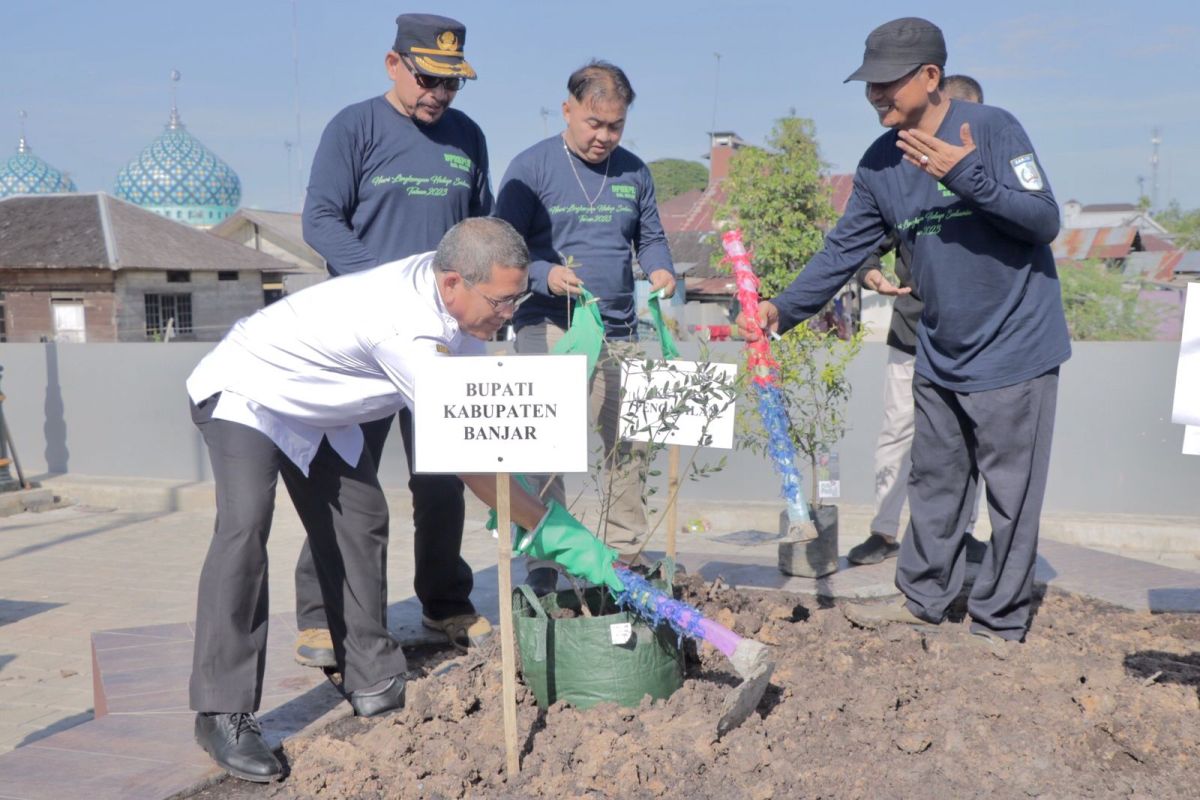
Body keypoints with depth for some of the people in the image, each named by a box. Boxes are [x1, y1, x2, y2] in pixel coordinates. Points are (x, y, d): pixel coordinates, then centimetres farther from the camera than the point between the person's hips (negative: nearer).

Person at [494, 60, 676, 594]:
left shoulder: (633, 172, 14)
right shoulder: (531, 167, 0)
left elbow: (650, 237, 21)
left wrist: (660, 270, -1)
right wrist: (545, 274, -21)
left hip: (621, 331, 5)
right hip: (549, 328, -4)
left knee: (629, 443, 5)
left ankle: (626, 552, 19)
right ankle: (543, 559, 5)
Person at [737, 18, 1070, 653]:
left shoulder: (992, 128, -14)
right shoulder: (879, 165, 2)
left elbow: (1045, 220, -17)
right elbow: (844, 249, 4)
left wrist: (969, 177, -29)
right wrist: (785, 307, -6)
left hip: (1014, 346, -6)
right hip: (939, 355, 6)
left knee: (1010, 494, 4)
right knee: (934, 484, 17)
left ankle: (999, 621, 19)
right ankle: (924, 597, 34)